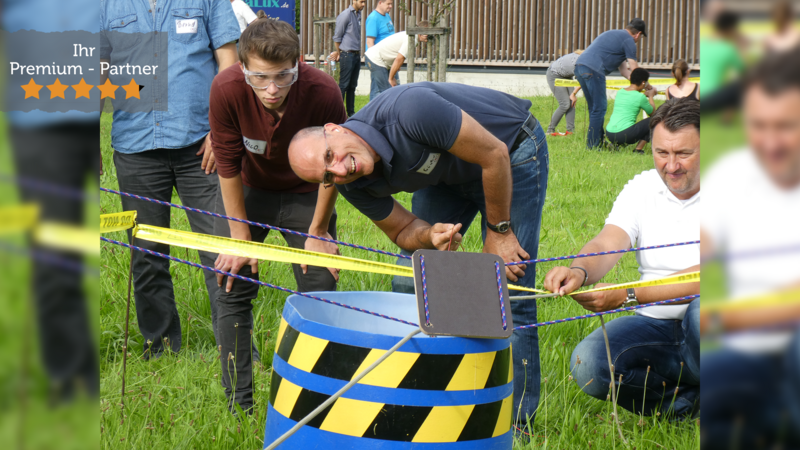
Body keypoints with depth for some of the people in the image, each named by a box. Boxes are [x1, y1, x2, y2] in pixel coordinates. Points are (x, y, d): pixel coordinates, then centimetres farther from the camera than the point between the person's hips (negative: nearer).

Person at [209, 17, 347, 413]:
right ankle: (238, 406, 7)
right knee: (233, 288, -3)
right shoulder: (227, 89, -31)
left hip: (305, 194, 0)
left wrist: (318, 232, -8)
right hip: (247, 189, 0)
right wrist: (241, 238, -13)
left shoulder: (323, 93, -33)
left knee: (320, 294, -1)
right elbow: (228, 167, -18)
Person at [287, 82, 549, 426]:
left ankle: (515, 422, -5)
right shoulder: (354, 186, -17)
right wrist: (430, 235, -29)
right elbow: (403, 232, -5)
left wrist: (498, 230, -18)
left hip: (512, 150, -6)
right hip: (448, 169, 6)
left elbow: (494, 155, -28)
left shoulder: (409, 111, -38)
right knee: (411, 283, 2)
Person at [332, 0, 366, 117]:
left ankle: (351, 112, 15)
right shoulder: (345, 15, -11)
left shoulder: (358, 14, 13)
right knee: (344, 84, -6)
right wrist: (339, 53, 3)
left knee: (353, 85, 10)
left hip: (357, 55, 7)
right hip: (347, 54, -7)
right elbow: (337, 37, -6)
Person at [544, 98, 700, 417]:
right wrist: (579, 271, -35)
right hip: (654, 324, 4)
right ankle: (688, 401, -5)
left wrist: (628, 295, -31)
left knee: (703, 310, -39)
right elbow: (608, 245, -10)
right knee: (587, 364, -24)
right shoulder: (642, 188, 5)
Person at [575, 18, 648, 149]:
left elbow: (623, 68, 33)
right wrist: (647, 86, 14)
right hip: (593, 69, -10)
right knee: (599, 108, -5)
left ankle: (599, 142, 20)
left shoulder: (614, 34, 31)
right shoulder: (629, 40, 2)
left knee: (594, 108, 16)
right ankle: (592, 146, -5)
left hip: (580, 65, 10)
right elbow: (634, 70, 1)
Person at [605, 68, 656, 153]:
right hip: (624, 135, -7)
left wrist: (645, 95, 42)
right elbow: (652, 112, 13)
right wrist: (651, 96, 27)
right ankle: (638, 149, 1)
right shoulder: (640, 97, -5)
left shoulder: (619, 92, 14)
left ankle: (614, 144, 12)